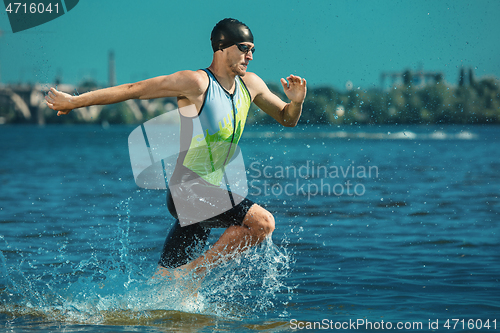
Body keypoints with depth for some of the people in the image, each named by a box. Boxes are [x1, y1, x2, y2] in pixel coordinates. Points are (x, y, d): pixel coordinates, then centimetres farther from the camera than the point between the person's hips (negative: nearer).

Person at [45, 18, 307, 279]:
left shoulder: (250, 85, 10)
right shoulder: (196, 83, -14)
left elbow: (287, 119, 22)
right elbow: (134, 90, -12)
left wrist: (296, 102, -2)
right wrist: (75, 101, -10)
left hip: (210, 195, 8)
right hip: (187, 192, -8)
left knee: (170, 278, 8)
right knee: (262, 222, -23)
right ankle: (195, 270, -12)